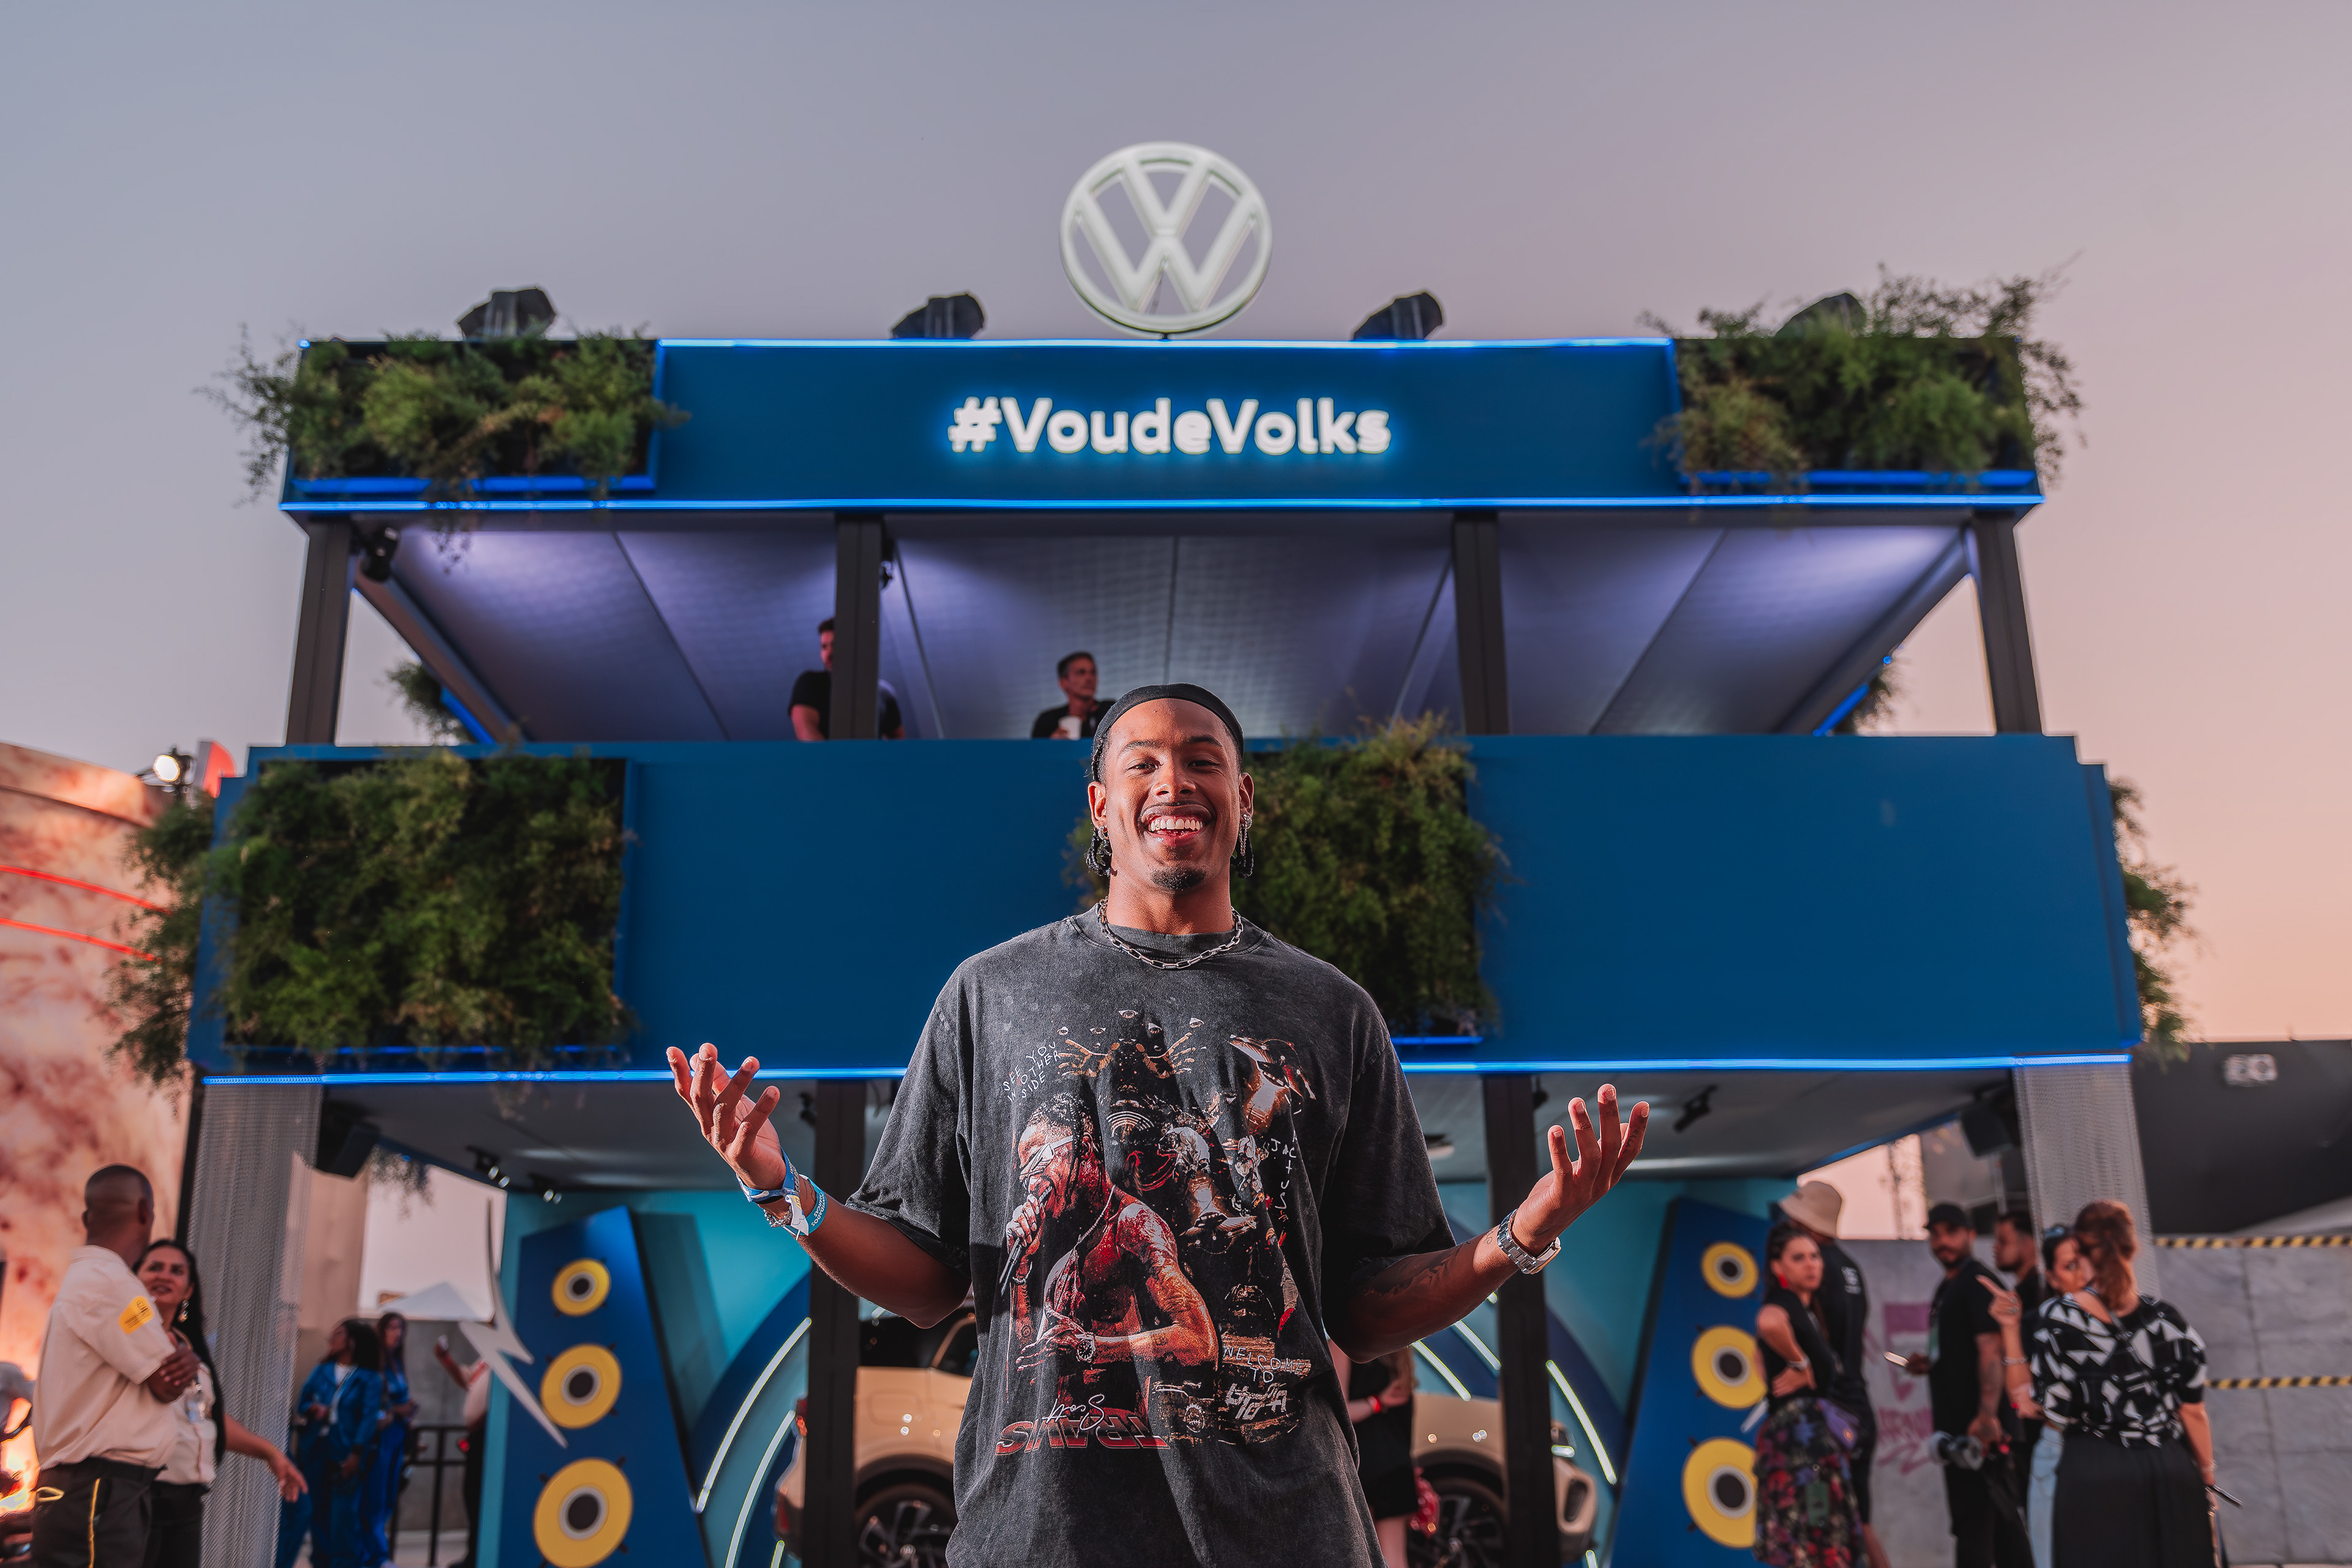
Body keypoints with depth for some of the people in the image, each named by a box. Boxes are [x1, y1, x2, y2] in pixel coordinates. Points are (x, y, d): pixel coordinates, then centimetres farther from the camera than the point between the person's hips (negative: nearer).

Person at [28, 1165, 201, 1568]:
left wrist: (182, 1360, -6)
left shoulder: (83, 1278, 19)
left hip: (99, 1493, 10)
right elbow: (167, 1385, -13)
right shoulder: (108, 1279, -15)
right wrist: (183, 1358, 8)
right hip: (99, 1497, -10)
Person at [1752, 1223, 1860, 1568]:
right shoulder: (1782, 1305, -12)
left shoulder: (1809, 1309, 17)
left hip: (1817, 1433, 10)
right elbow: (1768, 1323, -38)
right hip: (1798, 1434, -10)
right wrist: (1800, 1364, -24)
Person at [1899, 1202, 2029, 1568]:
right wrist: (1927, 1364, 8)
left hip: (1979, 1428, -10)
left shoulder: (1979, 1283, -12)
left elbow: (1990, 1350, -23)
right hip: (1957, 1425, 10)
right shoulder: (1948, 1287, 17)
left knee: (1974, 1526, -9)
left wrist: (1988, 1415, -32)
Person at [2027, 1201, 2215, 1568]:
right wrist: (2206, 1473, 19)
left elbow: (2051, 1411, -7)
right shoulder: (2165, 1317, -3)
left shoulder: (2057, 1317, -9)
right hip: (2170, 1474, 2)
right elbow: (2193, 1414, 3)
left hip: (2092, 1481, -2)